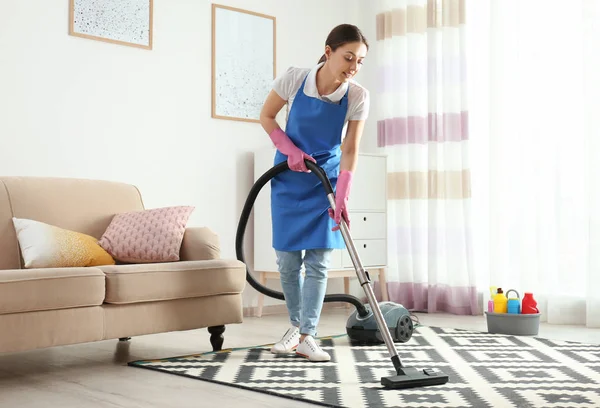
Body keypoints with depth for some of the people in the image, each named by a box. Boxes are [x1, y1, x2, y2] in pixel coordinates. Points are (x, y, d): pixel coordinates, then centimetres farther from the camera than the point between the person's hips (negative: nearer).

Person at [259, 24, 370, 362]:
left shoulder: (357, 96, -17)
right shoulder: (294, 79, -18)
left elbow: (350, 150, -15)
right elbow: (267, 116, -3)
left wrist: (342, 197, -25)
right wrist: (290, 150, -17)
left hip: (326, 178, 0)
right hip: (289, 177, 0)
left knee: (319, 261, -5)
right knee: (287, 259, 2)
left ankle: (307, 337, 3)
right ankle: (296, 325, 22)